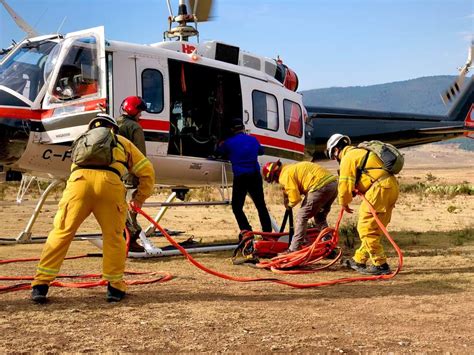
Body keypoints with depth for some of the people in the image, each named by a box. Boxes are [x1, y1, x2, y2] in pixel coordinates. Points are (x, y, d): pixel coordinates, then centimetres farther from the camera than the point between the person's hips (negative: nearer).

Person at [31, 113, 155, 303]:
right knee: (114, 237, 15)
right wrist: (139, 199, 45)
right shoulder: (122, 142, 34)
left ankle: (40, 285, 7)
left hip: (79, 180, 1)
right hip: (109, 183, -1)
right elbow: (147, 172, 32)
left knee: (61, 233, 8)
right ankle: (115, 287, 19)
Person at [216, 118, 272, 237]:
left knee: (237, 206, 7)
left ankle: (245, 229, -10)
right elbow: (261, 151, 28)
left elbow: (219, 153, 12)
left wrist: (220, 146, 33)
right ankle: (268, 231, 10)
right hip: (255, 176, 4)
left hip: (240, 178, -3)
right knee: (261, 205, 12)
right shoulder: (253, 140, 10)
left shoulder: (229, 142, -2)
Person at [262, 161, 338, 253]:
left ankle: (294, 249, 5)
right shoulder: (292, 167, 26)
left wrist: (289, 204, 12)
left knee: (302, 217, 3)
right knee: (320, 217, 25)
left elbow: (295, 198, -8)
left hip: (320, 186, -9)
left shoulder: (285, 176, -4)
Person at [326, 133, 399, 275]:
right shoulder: (360, 152, 26)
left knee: (366, 228, -4)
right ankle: (359, 260, 27)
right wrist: (355, 191, 23)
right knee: (373, 229, 17)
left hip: (379, 189, -10)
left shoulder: (348, 157, -3)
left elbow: (345, 184, -6)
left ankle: (380, 265, -3)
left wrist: (344, 203, 9)